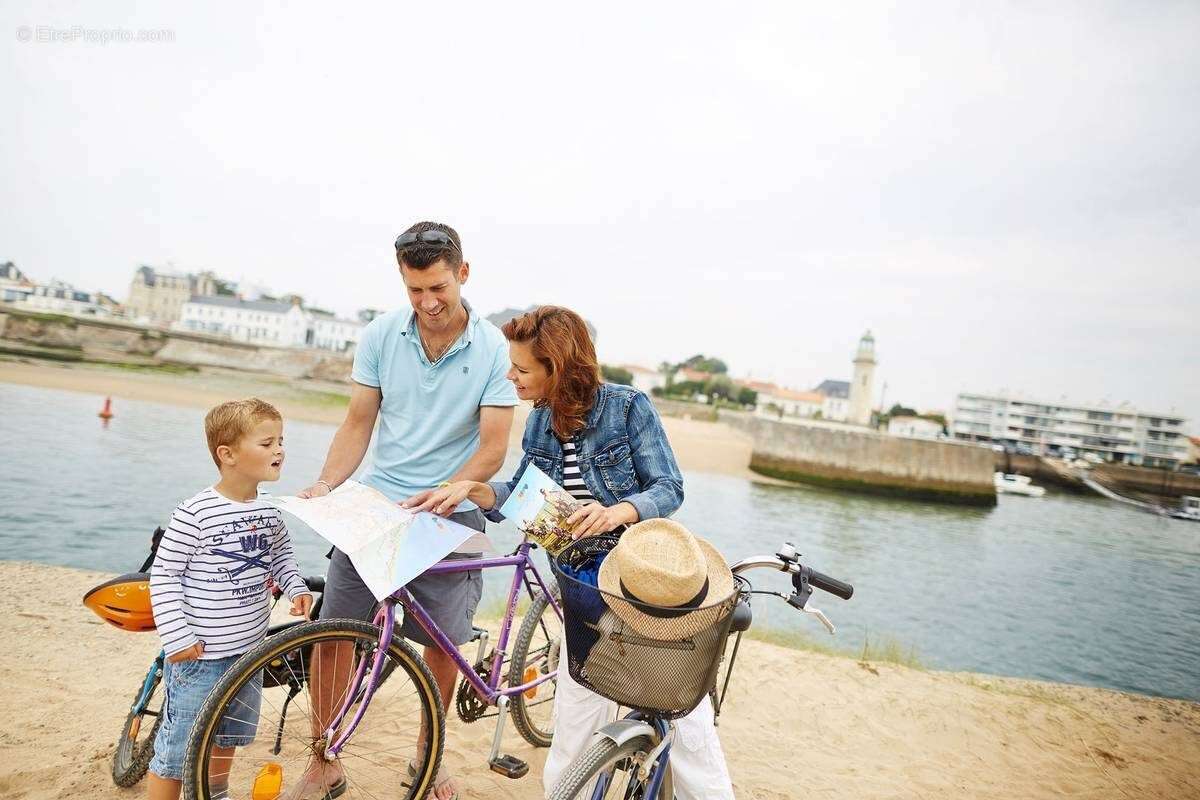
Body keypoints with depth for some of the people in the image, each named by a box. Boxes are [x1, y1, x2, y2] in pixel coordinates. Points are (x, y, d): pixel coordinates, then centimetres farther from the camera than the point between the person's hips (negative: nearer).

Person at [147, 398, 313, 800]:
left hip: (249, 650, 7)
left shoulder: (269, 510, -1)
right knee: (178, 747, 5)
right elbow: (163, 575, -15)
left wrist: (296, 587, 1)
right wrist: (177, 638, -17)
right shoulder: (196, 512, -20)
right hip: (199, 654, -7)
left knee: (226, 737, 25)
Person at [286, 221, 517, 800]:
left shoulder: (495, 350, -10)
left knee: (443, 643, 7)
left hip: (450, 512, -2)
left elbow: (493, 449, -10)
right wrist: (325, 483, -12)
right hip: (374, 500, 2)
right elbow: (358, 423, 3)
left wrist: (434, 499, -23)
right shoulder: (380, 336, -2)